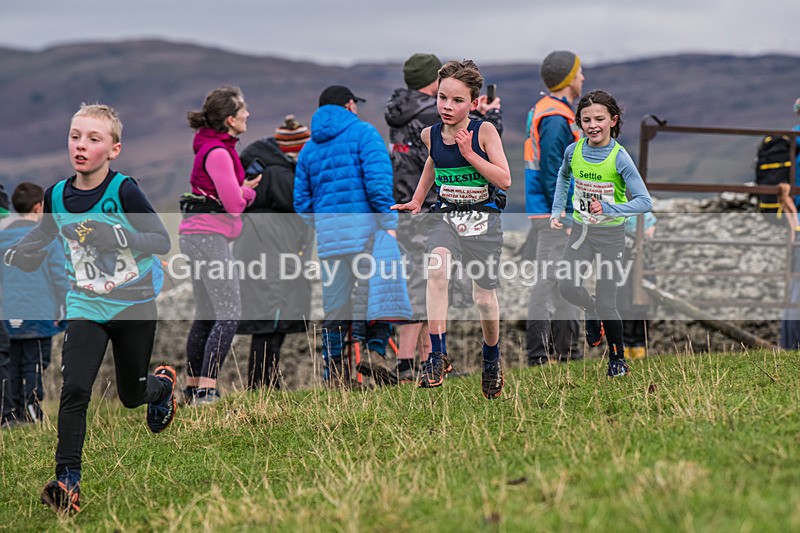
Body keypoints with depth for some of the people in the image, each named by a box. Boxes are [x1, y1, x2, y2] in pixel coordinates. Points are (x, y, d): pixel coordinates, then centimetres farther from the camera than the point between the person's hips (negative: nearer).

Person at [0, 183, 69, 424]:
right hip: (39, 317, -4)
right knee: (34, 368, -4)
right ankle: (32, 415, -9)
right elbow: (60, 278, -7)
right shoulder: (48, 238, -7)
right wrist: (67, 312, 1)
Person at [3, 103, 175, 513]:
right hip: (86, 307, 2)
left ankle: (163, 383, 51)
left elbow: (162, 241, -15)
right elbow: (44, 234, 15)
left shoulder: (123, 191, -17)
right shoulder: (57, 196, -4)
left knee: (131, 395, 13)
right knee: (74, 388, -17)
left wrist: (118, 237, -32)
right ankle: (67, 481, -16)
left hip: (134, 305, -2)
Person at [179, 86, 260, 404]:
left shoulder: (214, 147, 15)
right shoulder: (217, 152, -16)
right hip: (209, 237, -11)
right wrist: (248, 191, 3)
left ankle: (193, 387, 21)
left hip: (200, 236, 11)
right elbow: (234, 204, -18)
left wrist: (244, 189, 2)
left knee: (206, 316, 15)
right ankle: (206, 390, -21)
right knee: (229, 315, -14)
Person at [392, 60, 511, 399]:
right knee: (436, 268, -29)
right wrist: (417, 200, 18)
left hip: (483, 219, -2)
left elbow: (505, 180, -16)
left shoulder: (484, 132, -13)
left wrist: (470, 155, -24)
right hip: (446, 216, 2)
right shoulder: (430, 135, -1)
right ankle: (437, 355, -28)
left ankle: (491, 359, 37)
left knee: (484, 297, 7)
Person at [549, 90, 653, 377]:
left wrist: (610, 209, -32)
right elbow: (564, 176, 18)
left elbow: (644, 202, -20)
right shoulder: (573, 151, -6)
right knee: (567, 287, -12)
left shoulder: (619, 158, -18)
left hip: (610, 234, -4)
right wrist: (557, 210, 11)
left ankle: (618, 358, 21)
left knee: (606, 303, -1)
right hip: (580, 229, 4)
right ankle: (591, 312, 23)